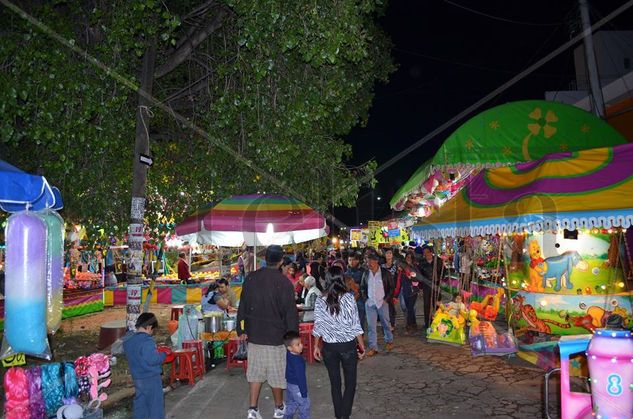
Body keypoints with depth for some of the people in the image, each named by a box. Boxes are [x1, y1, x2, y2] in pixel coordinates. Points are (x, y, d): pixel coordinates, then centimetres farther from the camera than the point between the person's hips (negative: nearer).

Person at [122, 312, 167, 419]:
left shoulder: (128, 340, 4)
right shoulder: (147, 341, -22)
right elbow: (153, 359, -26)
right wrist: (163, 354, -8)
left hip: (137, 378, 7)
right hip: (151, 378, -7)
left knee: (140, 404, 16)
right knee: (156, 405, 5)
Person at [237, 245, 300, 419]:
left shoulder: (251, 278, -2)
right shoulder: (283, 282, -15)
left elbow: (242, 306, 5)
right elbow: (290, 313, -12)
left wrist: (241, 330, 14)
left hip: (254, 335, 4)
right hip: (276, 336, -4)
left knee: (255, 372, 13)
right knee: (277, 373, 11)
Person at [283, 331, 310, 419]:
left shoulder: (288, 354, -9)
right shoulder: (298, 361, -31)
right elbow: (301, 377, -25)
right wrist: (304, 392, -19)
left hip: (289, 384, 8)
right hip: (297, 386, -8)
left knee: (290, 404, 23)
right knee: (304, 405, 9)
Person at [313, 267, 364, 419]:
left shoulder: (320, 301, -5)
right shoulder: (348, 298, -11)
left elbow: (318, 326, 1)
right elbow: (356, 326, -9)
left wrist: (316, 346, 13)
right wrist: (362, 346, 0)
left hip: (329, 347, 2)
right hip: (348, 345, -2)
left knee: (335, 383, 15)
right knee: (350, 383, 10)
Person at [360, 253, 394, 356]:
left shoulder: (385, 273, -5)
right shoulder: (366, 273, 3)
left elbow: (391, 287, 1)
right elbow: (362, 287, 14)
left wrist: (386, 299, -5)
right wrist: (365, 298, 3)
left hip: (382, 302, -2)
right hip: (370, 303, 2)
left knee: (386, 323, 11)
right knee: (371, 326, 0)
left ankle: (389, 341, 34)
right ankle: (373, 347, 6)